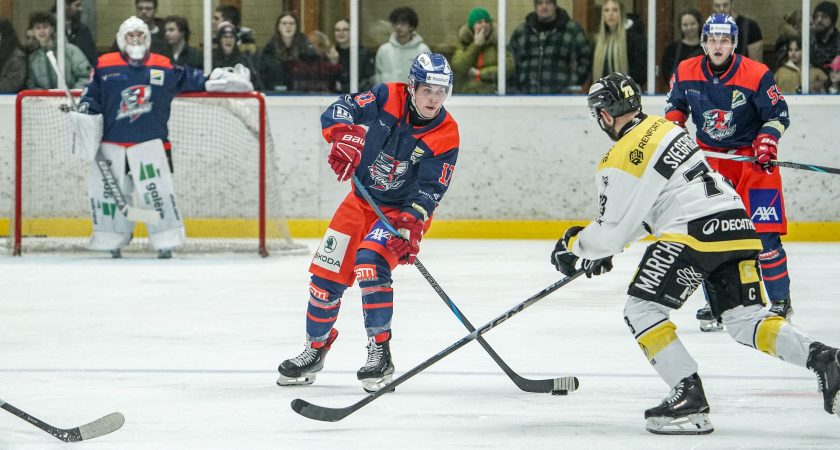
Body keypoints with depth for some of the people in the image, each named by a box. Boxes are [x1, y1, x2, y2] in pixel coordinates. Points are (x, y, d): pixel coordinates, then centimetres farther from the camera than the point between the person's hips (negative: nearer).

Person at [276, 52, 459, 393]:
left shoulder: (445, 136, -18)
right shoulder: (387, 98, -13)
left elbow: (429, 190, -20)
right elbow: (338, 111, -10)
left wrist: (410, 225, -35)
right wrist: (343, 136, -31)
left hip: (404, 209, -4)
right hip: (363, 198, 4)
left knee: (370, 262, -28)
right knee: (328, 272, 5)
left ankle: (380, 353, -23)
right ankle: (316, 348, 27)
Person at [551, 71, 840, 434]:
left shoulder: (620, 162, -6)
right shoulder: (663, 128, 21)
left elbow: (611, 232, -1)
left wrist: (574, 245, 19)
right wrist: (603, 246, 35)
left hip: (696, 232, -8)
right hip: (738, 224, 8)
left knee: (642, 310, 2)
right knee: (744, 319, 11)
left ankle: (689, 398, -9)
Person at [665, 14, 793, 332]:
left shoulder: (757, 75, -15)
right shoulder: (686, 73, -6)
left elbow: (778, 114, -6)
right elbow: (675, 104, 14)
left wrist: (767, 141, -21)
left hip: (752, 157, -3)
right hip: (709, 156, 3)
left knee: (763, 231, -9)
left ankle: (781, 301, 2)